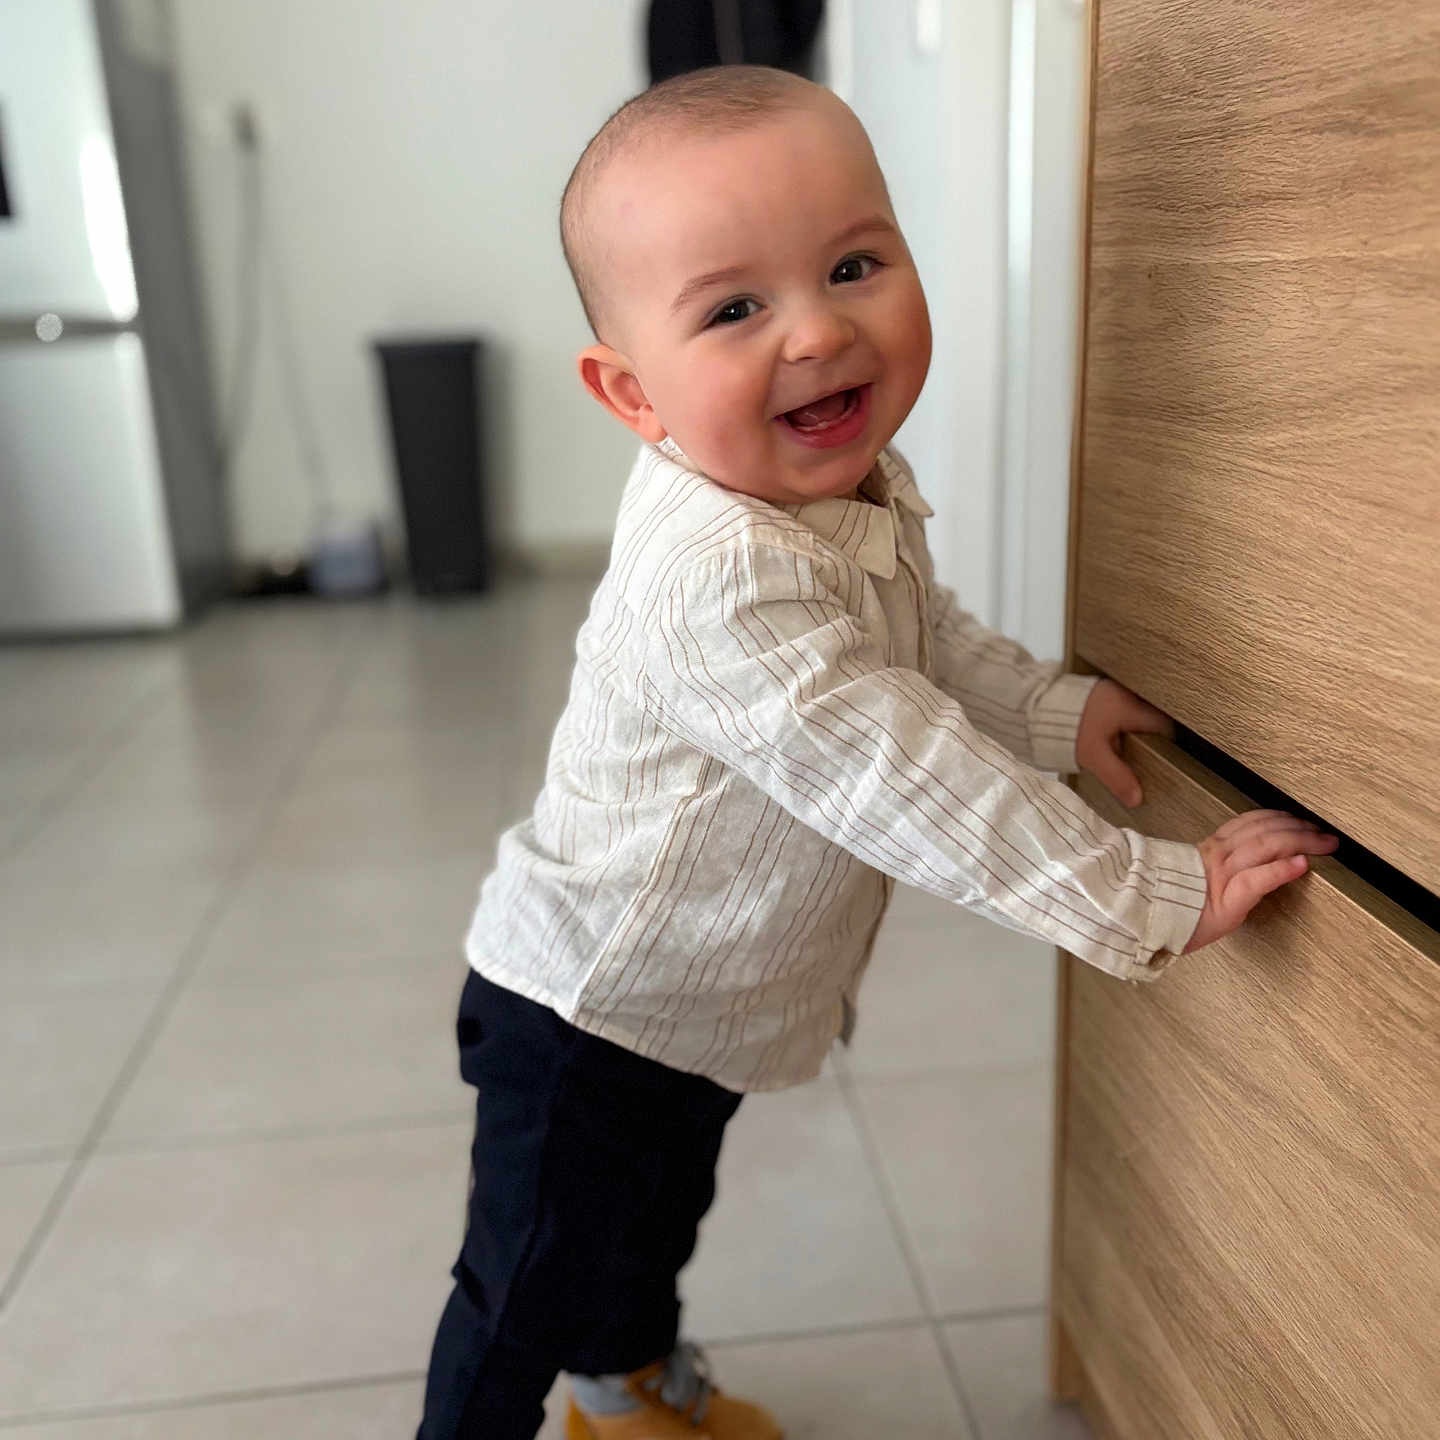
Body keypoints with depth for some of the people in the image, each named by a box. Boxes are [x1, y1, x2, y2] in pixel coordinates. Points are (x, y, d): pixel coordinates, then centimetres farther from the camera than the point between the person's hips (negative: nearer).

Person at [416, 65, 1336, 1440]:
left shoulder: (859, 489, -7)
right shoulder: (718, 579, -38)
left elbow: (926, 637, 13)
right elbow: (901, 786, -36)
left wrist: (1052, 708, 2)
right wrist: (1151, 896, -30)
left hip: (703, 1004, 9)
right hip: (588, 1015, -9)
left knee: (662, 1213, 33)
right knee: (532, 1294, 12)